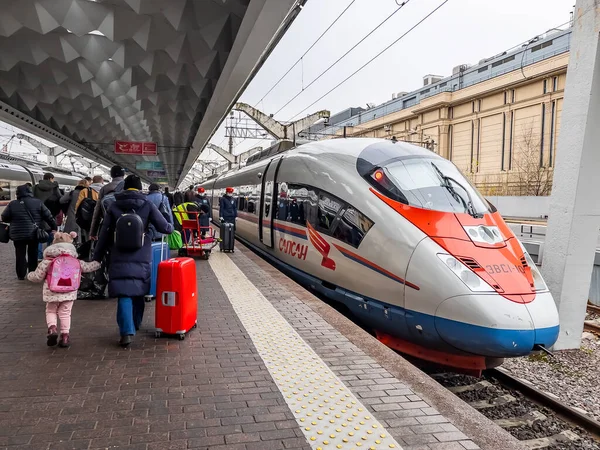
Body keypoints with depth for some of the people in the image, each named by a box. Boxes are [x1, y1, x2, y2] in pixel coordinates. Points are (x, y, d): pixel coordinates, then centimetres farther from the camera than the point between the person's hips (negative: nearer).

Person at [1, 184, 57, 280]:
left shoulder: (12, 204, -2)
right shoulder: (38, 202, -4)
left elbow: (4, 218, 6)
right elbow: (48, 216, -2)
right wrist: (54, 227, 9)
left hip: (18, 234, 0)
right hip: (34, 233, 0)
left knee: (20, 255, 11)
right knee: (33, 254, 13)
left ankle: (21, 275, 14)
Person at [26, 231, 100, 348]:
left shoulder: (47, 261, -6)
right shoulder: (76, 262, 1)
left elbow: (38, 277, -2)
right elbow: (87, 267, 13)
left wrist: (29, 275, 20)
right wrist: (99, 262, 31)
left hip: (52, 293, -1)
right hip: (69, 293, 1)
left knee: (50, 311, 18)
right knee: (65, 313, 11)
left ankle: (52, 328, -4)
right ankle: (65, 335, 9)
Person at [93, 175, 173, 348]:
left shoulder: (114, 206, 3)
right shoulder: (147, 205, -1)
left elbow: (104, 235, 5)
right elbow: (164, 227, -4)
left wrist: (97, 258, 12)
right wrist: (171, 228, 21)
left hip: (120, 258, 0)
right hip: (142, 258, 1)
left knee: (124, 294, -2)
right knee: (139, 293, 18)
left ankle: (127, 332, -15)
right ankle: (135, 325, 33)